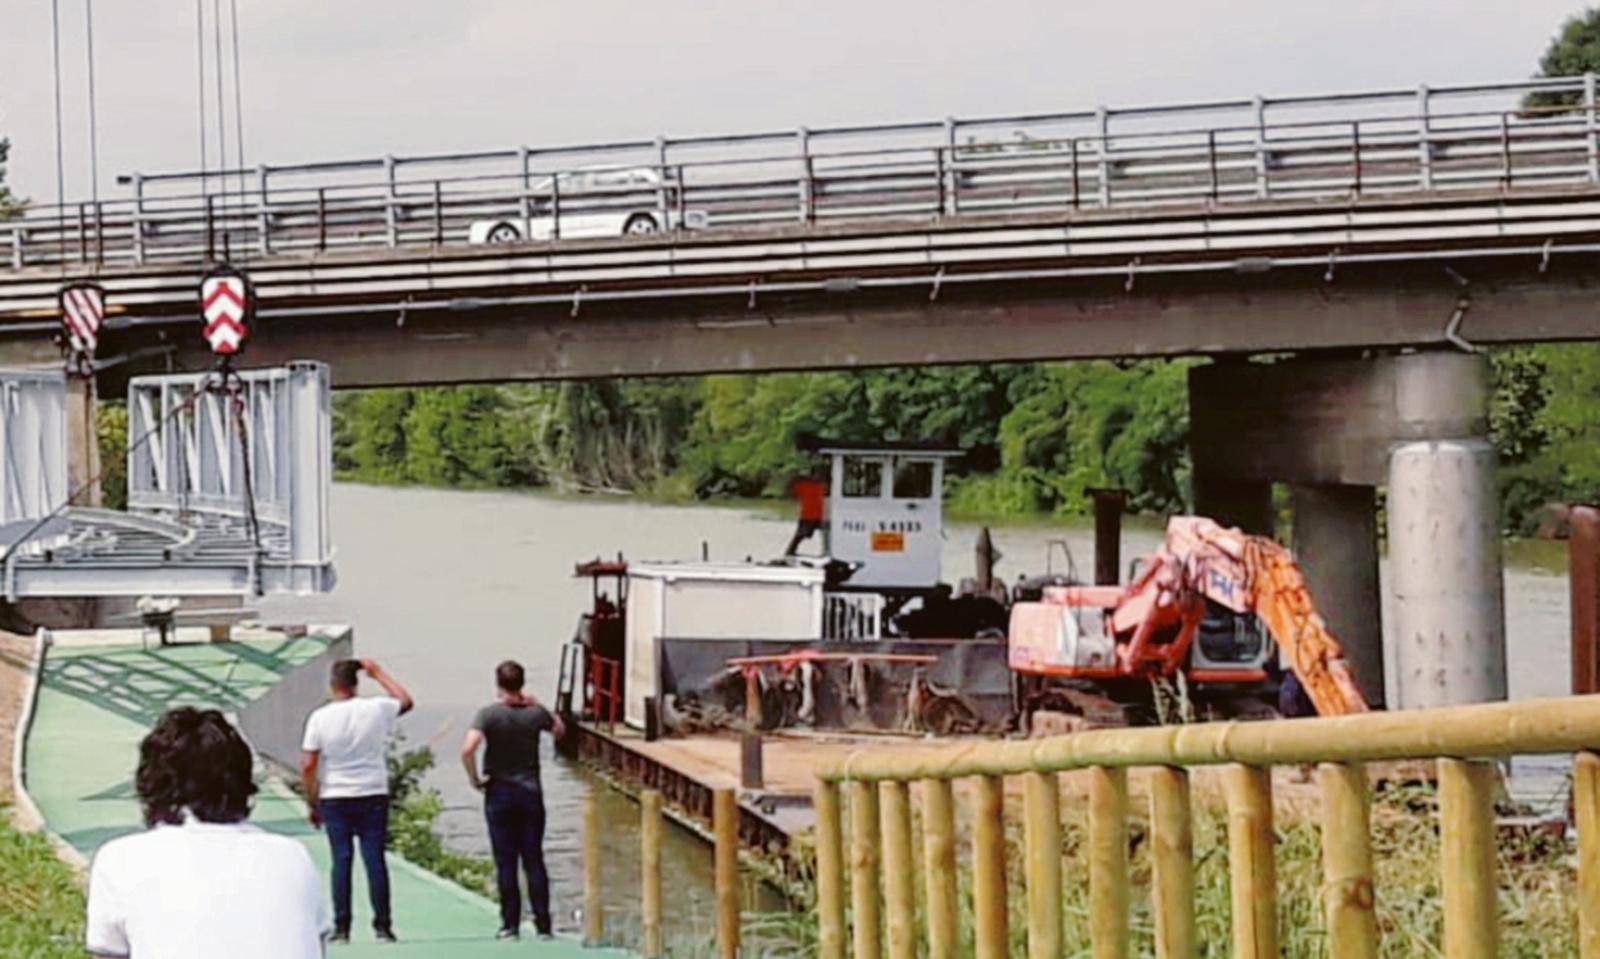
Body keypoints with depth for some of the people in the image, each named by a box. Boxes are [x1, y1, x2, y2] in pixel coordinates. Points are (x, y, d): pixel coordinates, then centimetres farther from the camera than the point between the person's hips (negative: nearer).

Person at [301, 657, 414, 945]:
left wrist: (312, 803, 4)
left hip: (334, 799, 0)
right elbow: (406, 701, 17)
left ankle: (341, 927, 4)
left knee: (341, 861, 4)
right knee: (375, 859, 2)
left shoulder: (320, 717, -6)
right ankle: (382, 926, 3)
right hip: (373, 795, 0)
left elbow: (308, 766, -6)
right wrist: (379, 673, 23)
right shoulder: (376, 709, -5)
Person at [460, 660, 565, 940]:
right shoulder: (535, 713, -1)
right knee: (534, 860, 6)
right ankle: (543, 924, 6)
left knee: (505, 863, 3)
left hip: (499, 794, -2)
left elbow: (468, 748, -24)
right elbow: (559, 730, 21)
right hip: (530, 793, 2)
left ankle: (510, 925, 4)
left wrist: (474, 778, -10)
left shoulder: (489, 714, -11)